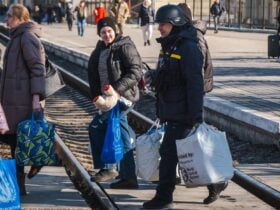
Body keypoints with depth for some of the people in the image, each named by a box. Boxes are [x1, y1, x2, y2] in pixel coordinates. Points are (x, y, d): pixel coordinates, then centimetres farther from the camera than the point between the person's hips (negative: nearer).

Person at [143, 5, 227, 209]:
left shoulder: (188, 48, -17)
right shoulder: (169, 46, 13)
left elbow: (195, 83, -21)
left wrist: (195, 115, -23)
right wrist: (161, 111, 24)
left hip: (183, 113, -9)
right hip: (172, 111, 9)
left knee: (169, 153, -4)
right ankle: (215, 182, 27)